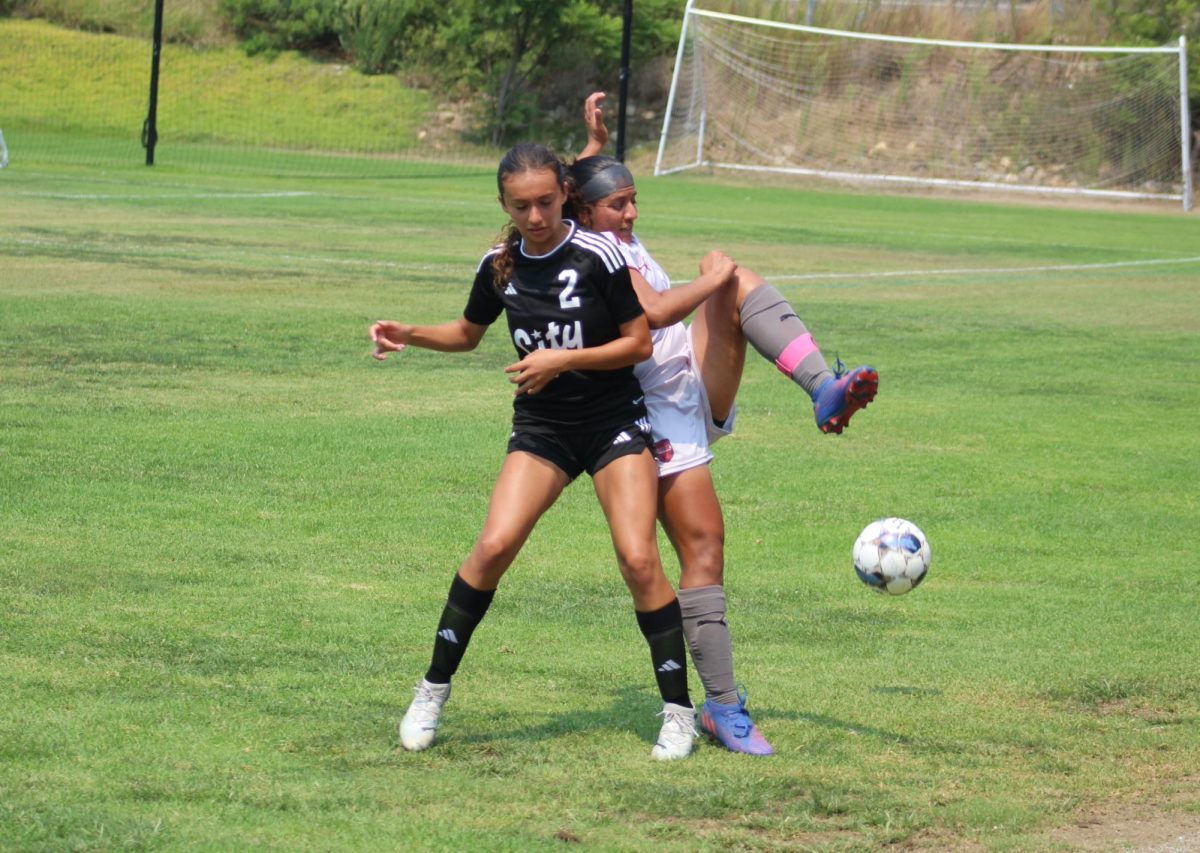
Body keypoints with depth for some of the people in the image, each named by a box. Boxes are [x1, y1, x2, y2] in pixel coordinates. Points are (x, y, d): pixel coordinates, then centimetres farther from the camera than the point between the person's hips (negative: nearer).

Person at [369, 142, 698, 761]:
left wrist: (564, 361, -18)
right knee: (494, 545, -15)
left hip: (614, 420, -3)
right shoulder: (501, 265, 0)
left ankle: (678, 710, 0)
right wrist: (409, 335, 1)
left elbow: (639, 342, -9)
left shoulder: (598, 256, -13)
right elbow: (468, 333, 19)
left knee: (638, 559, -13)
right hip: (541, 427, 3)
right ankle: (434, 689, -1)